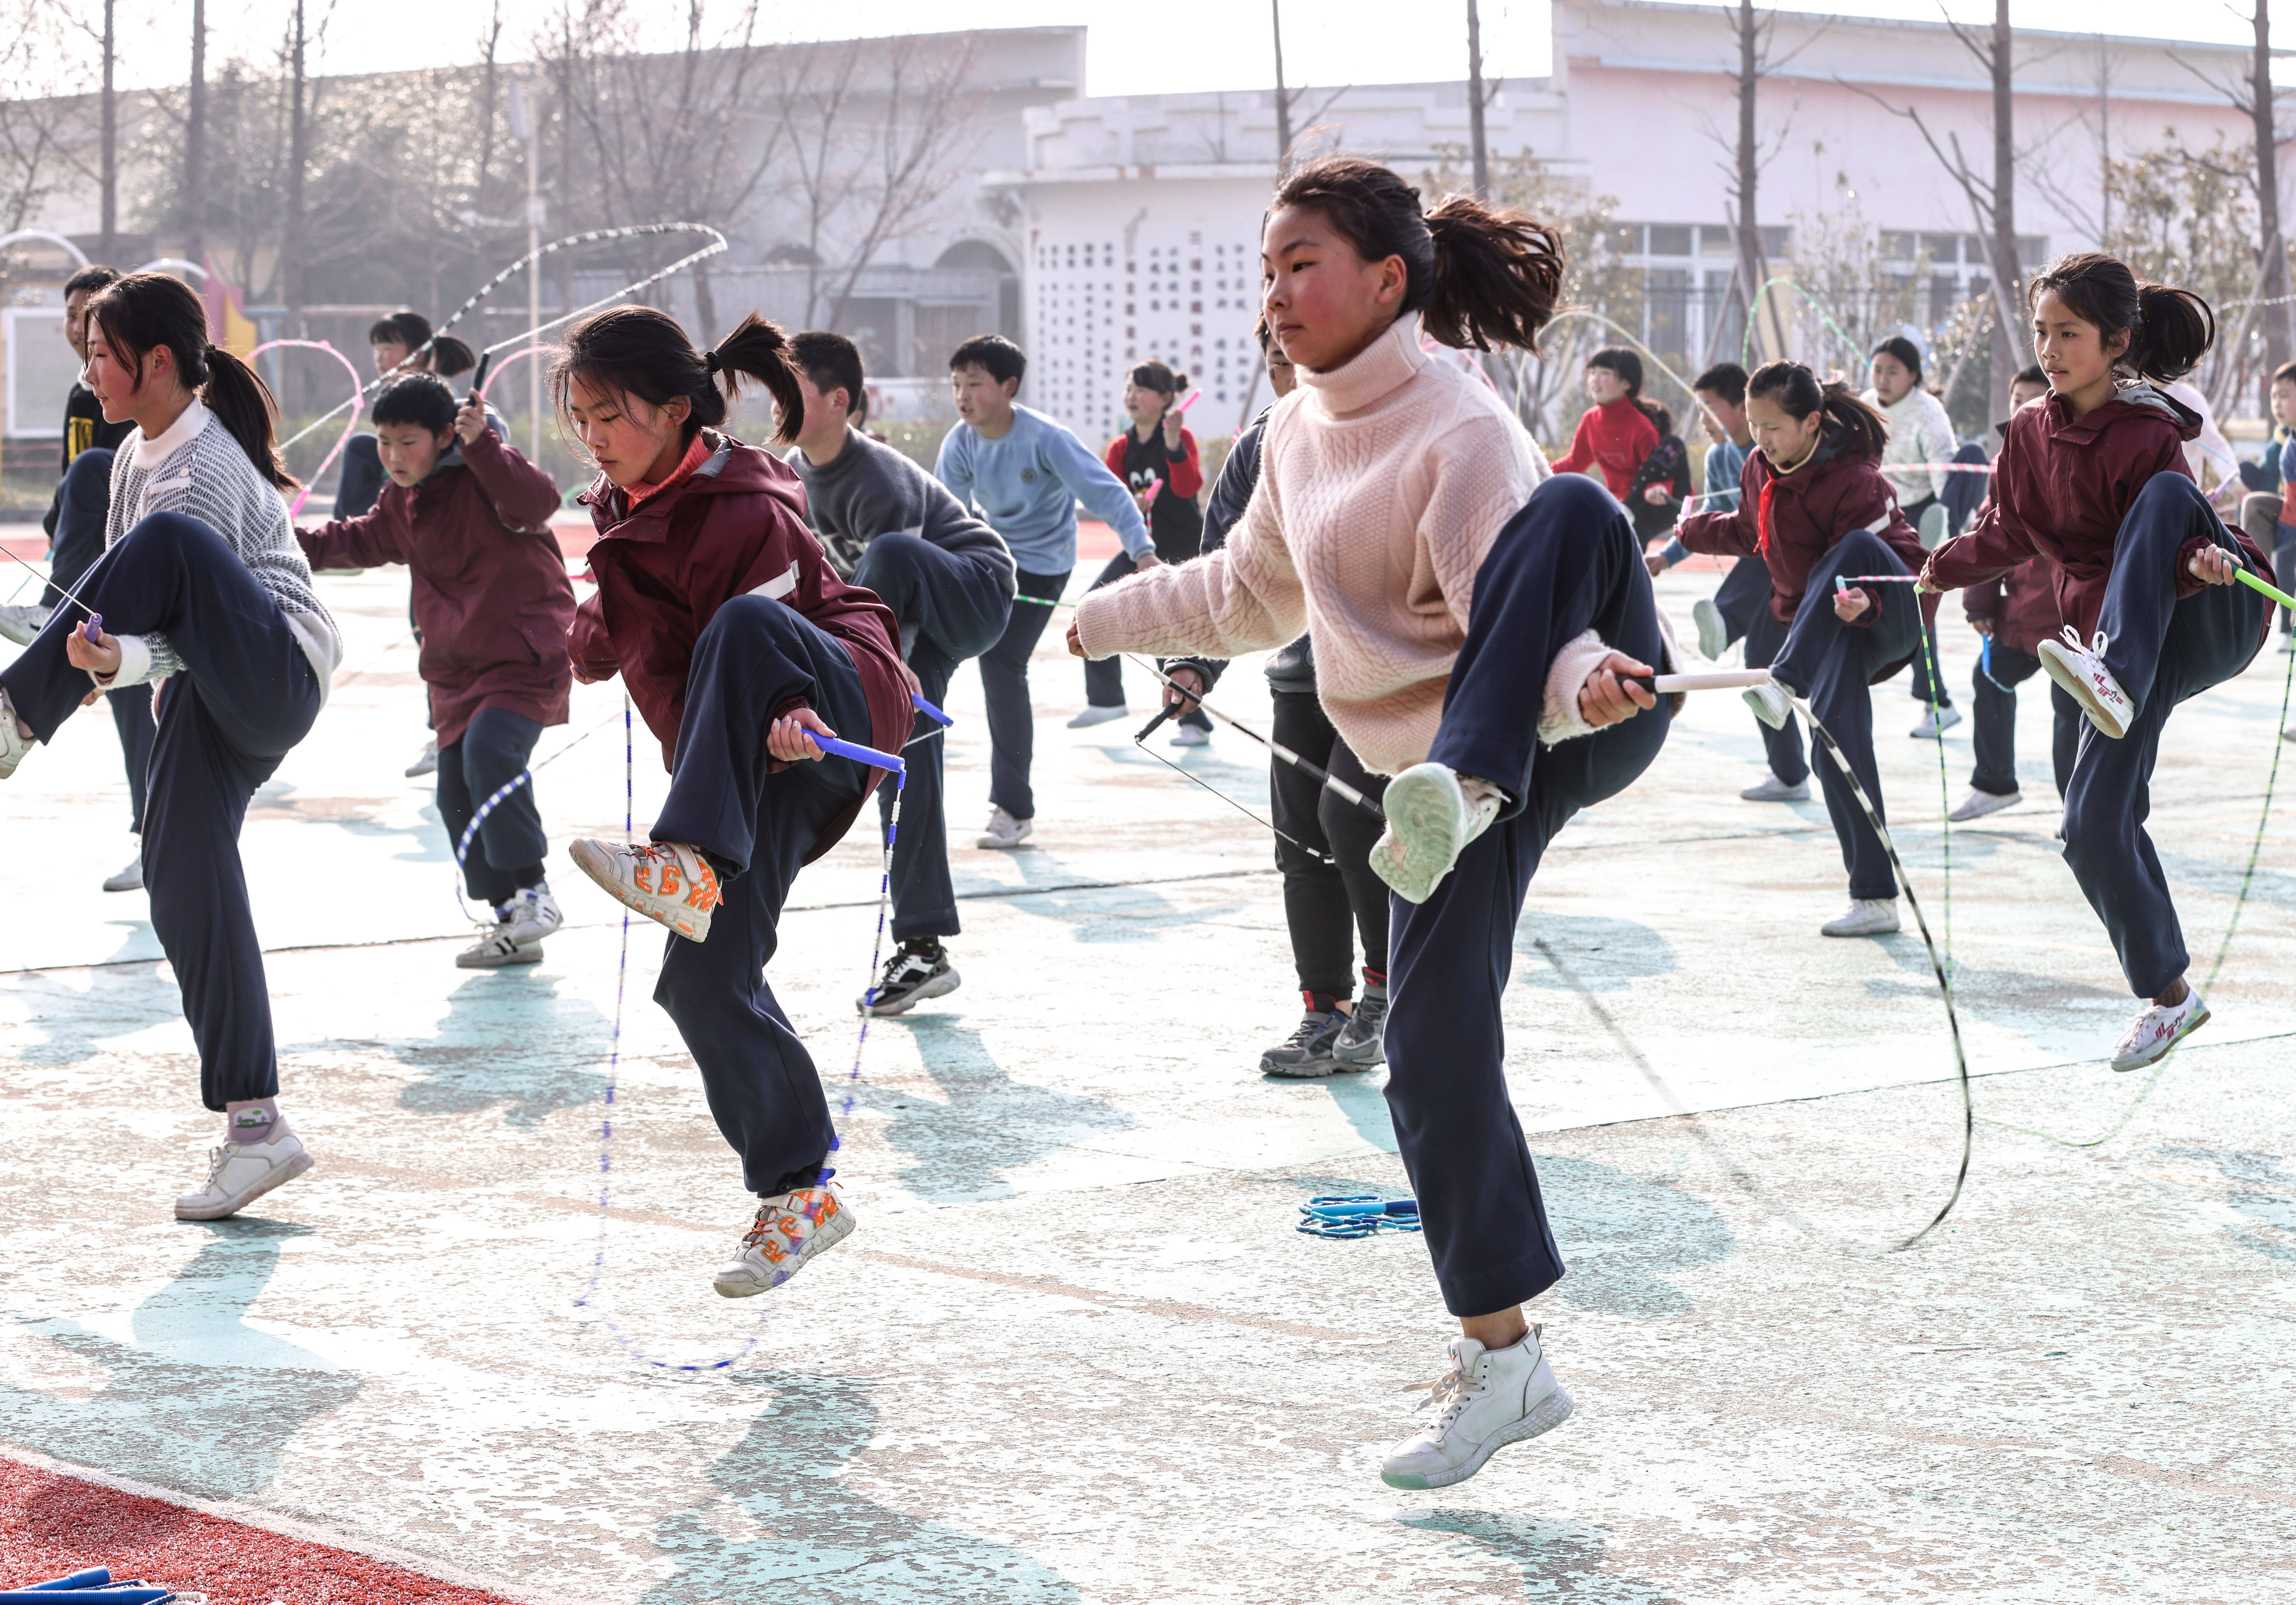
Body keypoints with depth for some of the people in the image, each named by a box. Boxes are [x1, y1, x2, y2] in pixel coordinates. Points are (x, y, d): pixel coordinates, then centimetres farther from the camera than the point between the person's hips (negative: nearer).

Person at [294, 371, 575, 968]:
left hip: (527, 654, -9)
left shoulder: (482, 475, -15)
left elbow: (537, 501, -35)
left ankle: (533, 891, -16)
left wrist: (481, 445, -45)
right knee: (456, 790, 3)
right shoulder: (402, 499, 9)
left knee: (489, 752, -28)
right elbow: (363, 541, 27)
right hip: (458, 667, 9)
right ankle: (512, 923, 12)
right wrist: (298, 542, 15)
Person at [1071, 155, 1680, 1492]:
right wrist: (1107, 621, 37)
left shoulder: (1461, 432, -15)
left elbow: (1520, 607, -24)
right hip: (1434, 766, 7)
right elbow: (1252, 595, 29)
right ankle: (1504, 1365, 11)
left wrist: (1577, 676, -46)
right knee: (1434, 1054, -1)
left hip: (1573, 727, -7)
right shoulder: (1300, 433, 11)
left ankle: (1463, 797, -51)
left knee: (1577, 510, -36)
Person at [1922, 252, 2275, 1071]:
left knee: (2166, 493, -34)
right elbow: (2010, 534, 23)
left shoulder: (2147, 436, -14)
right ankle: (2169, 996, 12)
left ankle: (2114, 677, -50)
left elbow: (2176, 542, -19)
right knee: (2094, 829, -7)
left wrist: (2206, 560, -41)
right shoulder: (2030, 432, 6)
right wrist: (1945, 568, 35)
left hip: (2207, 626, -6)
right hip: (2112, 635, 6)